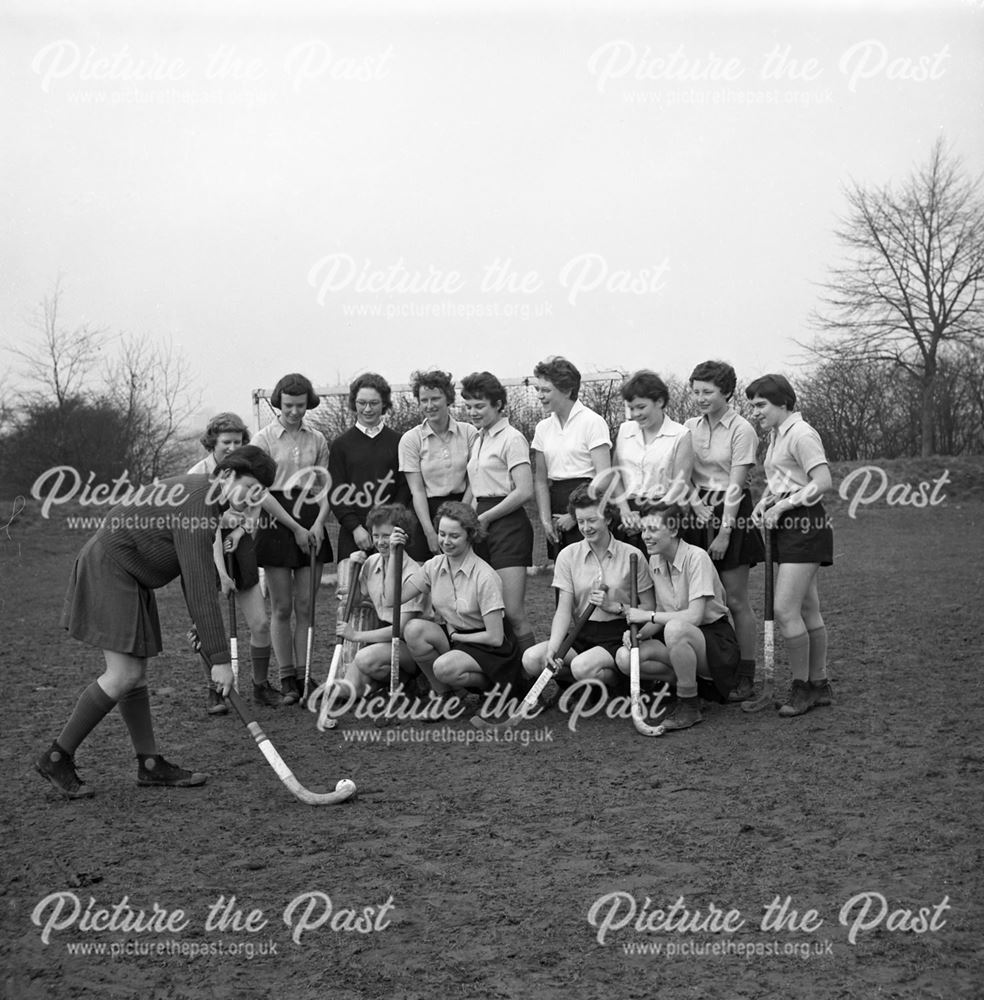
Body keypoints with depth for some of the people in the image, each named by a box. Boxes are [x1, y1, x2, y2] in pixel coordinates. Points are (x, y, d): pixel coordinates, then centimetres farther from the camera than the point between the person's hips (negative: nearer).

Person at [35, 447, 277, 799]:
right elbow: (201, 591, -28)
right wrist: (219, 657, -26)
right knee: (124, 675, -13)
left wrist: (201, 628, 23)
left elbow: (195, 576, 19)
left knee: (135, 674, 9)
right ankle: (56, 757, -3)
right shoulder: (197, 509, -24)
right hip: (108, 570, -10)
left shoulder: (198, 489, 8)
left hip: (128, 577, 10)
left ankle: (150, 763, 14)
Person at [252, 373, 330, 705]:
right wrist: (295, 527, -11)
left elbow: (325, 487, 8)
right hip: (277, 522, -3)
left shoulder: (317, 440, 8)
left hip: (312, 524, 3)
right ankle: (287, 679, 10)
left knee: (306, 607, 3)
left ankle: (305, 676, 10)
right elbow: (262, 492, -7)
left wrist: (319, 522, -8)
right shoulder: (264, 438, -2)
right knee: (282, 608, 2)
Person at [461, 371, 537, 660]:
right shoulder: (478, 441, 18)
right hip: (483, 526, 8)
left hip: (508, 525, -8)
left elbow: (525, 492, -15)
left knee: (513, 613, -11)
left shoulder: (511, 439, -7)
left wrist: (485, 517, -9)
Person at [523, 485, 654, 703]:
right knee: (531, 659, -23)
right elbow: (564, 610, -1)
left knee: (582, 666, -34)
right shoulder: (567, 555, 5)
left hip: (619, 636, -3)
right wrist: (553, 648, -16)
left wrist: (615, 606, -15)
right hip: (582, 634, 4)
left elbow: (650, 608, 0)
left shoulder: (631, 556, -1)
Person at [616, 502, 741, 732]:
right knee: (625, 658, -18)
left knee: (675, 628, -39)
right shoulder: (655, 561, 5)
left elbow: (695, 616, -26)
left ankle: (690, 706, -19)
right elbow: (663, 612, 10)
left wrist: (648, 616, -20)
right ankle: (687, 684, 2)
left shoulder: (696, 557, -17)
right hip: (681, 641, 7)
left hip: (717, 640, -6)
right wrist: (640, 633, -9)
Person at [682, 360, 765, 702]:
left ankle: (745, 675, 6)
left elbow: (735, 485, -12)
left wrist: (724, 532, -16)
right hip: (699, 511, 5)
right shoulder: (690, 427, 8)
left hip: (731, 511, -5)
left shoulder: (741, 430, -8)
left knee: (736, 600, -2)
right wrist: (695, 499, -13)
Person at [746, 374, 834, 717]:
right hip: (786, 525, 10)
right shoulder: (775, 435, 17)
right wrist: (763, 503, 6)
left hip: (804, 525, -10)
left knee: (785, 611, -12)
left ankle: (801, 687, 0)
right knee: (807, 610, 13)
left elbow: (823, 481, -21)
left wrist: (782, 505, -19)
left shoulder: (801, 434, -13)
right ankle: (819, 685, 21)